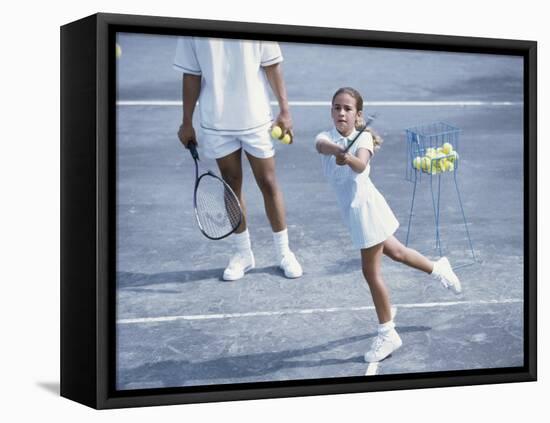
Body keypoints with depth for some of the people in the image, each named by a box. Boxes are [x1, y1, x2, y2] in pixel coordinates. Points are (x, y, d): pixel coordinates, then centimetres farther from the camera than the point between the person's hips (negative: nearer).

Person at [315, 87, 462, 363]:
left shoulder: (363, 138, -17)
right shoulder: (327, 137, -3)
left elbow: (361, 165, -39)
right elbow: (322, 145, -29)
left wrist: (349, 158, -61)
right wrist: (336, 149, -50)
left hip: (364, 206, -7)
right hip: (352, 209, 7)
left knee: (371, 272, 0)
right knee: (395, 252, 25)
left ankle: (387, 335, 14)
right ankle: (438, 269, 51)